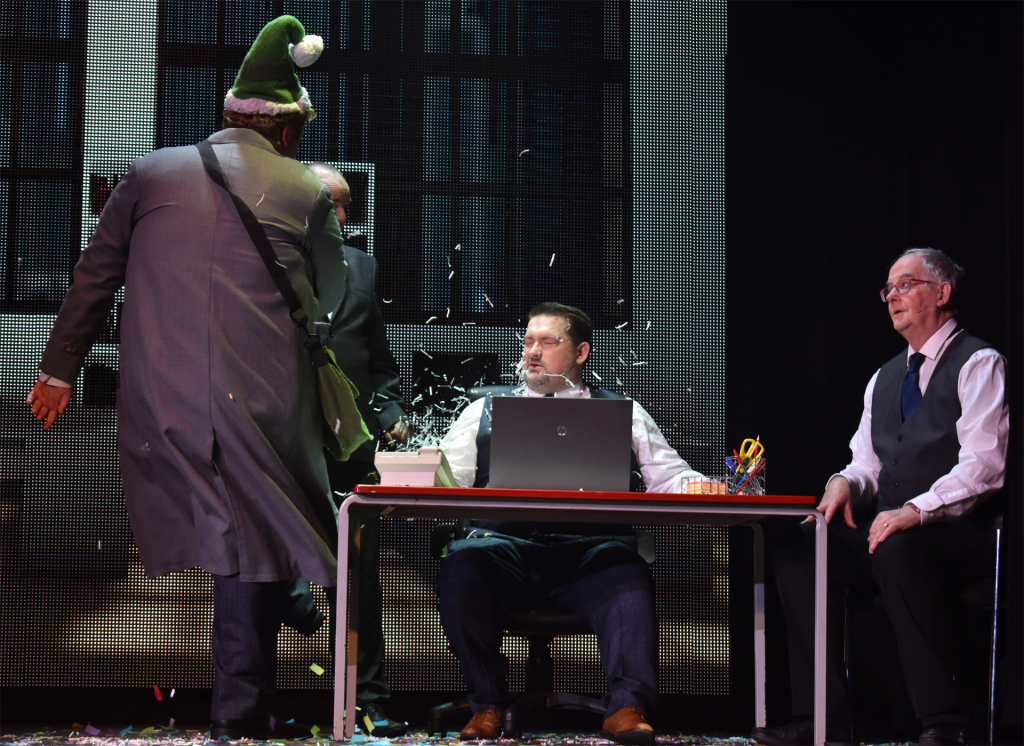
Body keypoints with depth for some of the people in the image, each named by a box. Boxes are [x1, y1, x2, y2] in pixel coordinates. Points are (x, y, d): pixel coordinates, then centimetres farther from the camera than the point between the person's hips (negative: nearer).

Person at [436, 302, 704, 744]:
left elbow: (668, 478, 15)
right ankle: (487, 707, -20)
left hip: (591, 547, -1)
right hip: (505, 544, 1)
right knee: (461, 565, -33)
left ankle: (626, 710, -36)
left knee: (626, 575, -35)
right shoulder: (485, 410, 25)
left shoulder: (624, 413, 23)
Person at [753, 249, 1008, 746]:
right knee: (796, 554, -14)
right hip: (887, 530, 8)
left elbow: (983, 465, -15)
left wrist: (916, 510, -27)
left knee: (897, 552, -39)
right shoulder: (884, 379, 22)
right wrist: (846, 481, -3)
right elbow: (868, 466, 22)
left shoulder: (978, 365, -3)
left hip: (958, 533, -7)